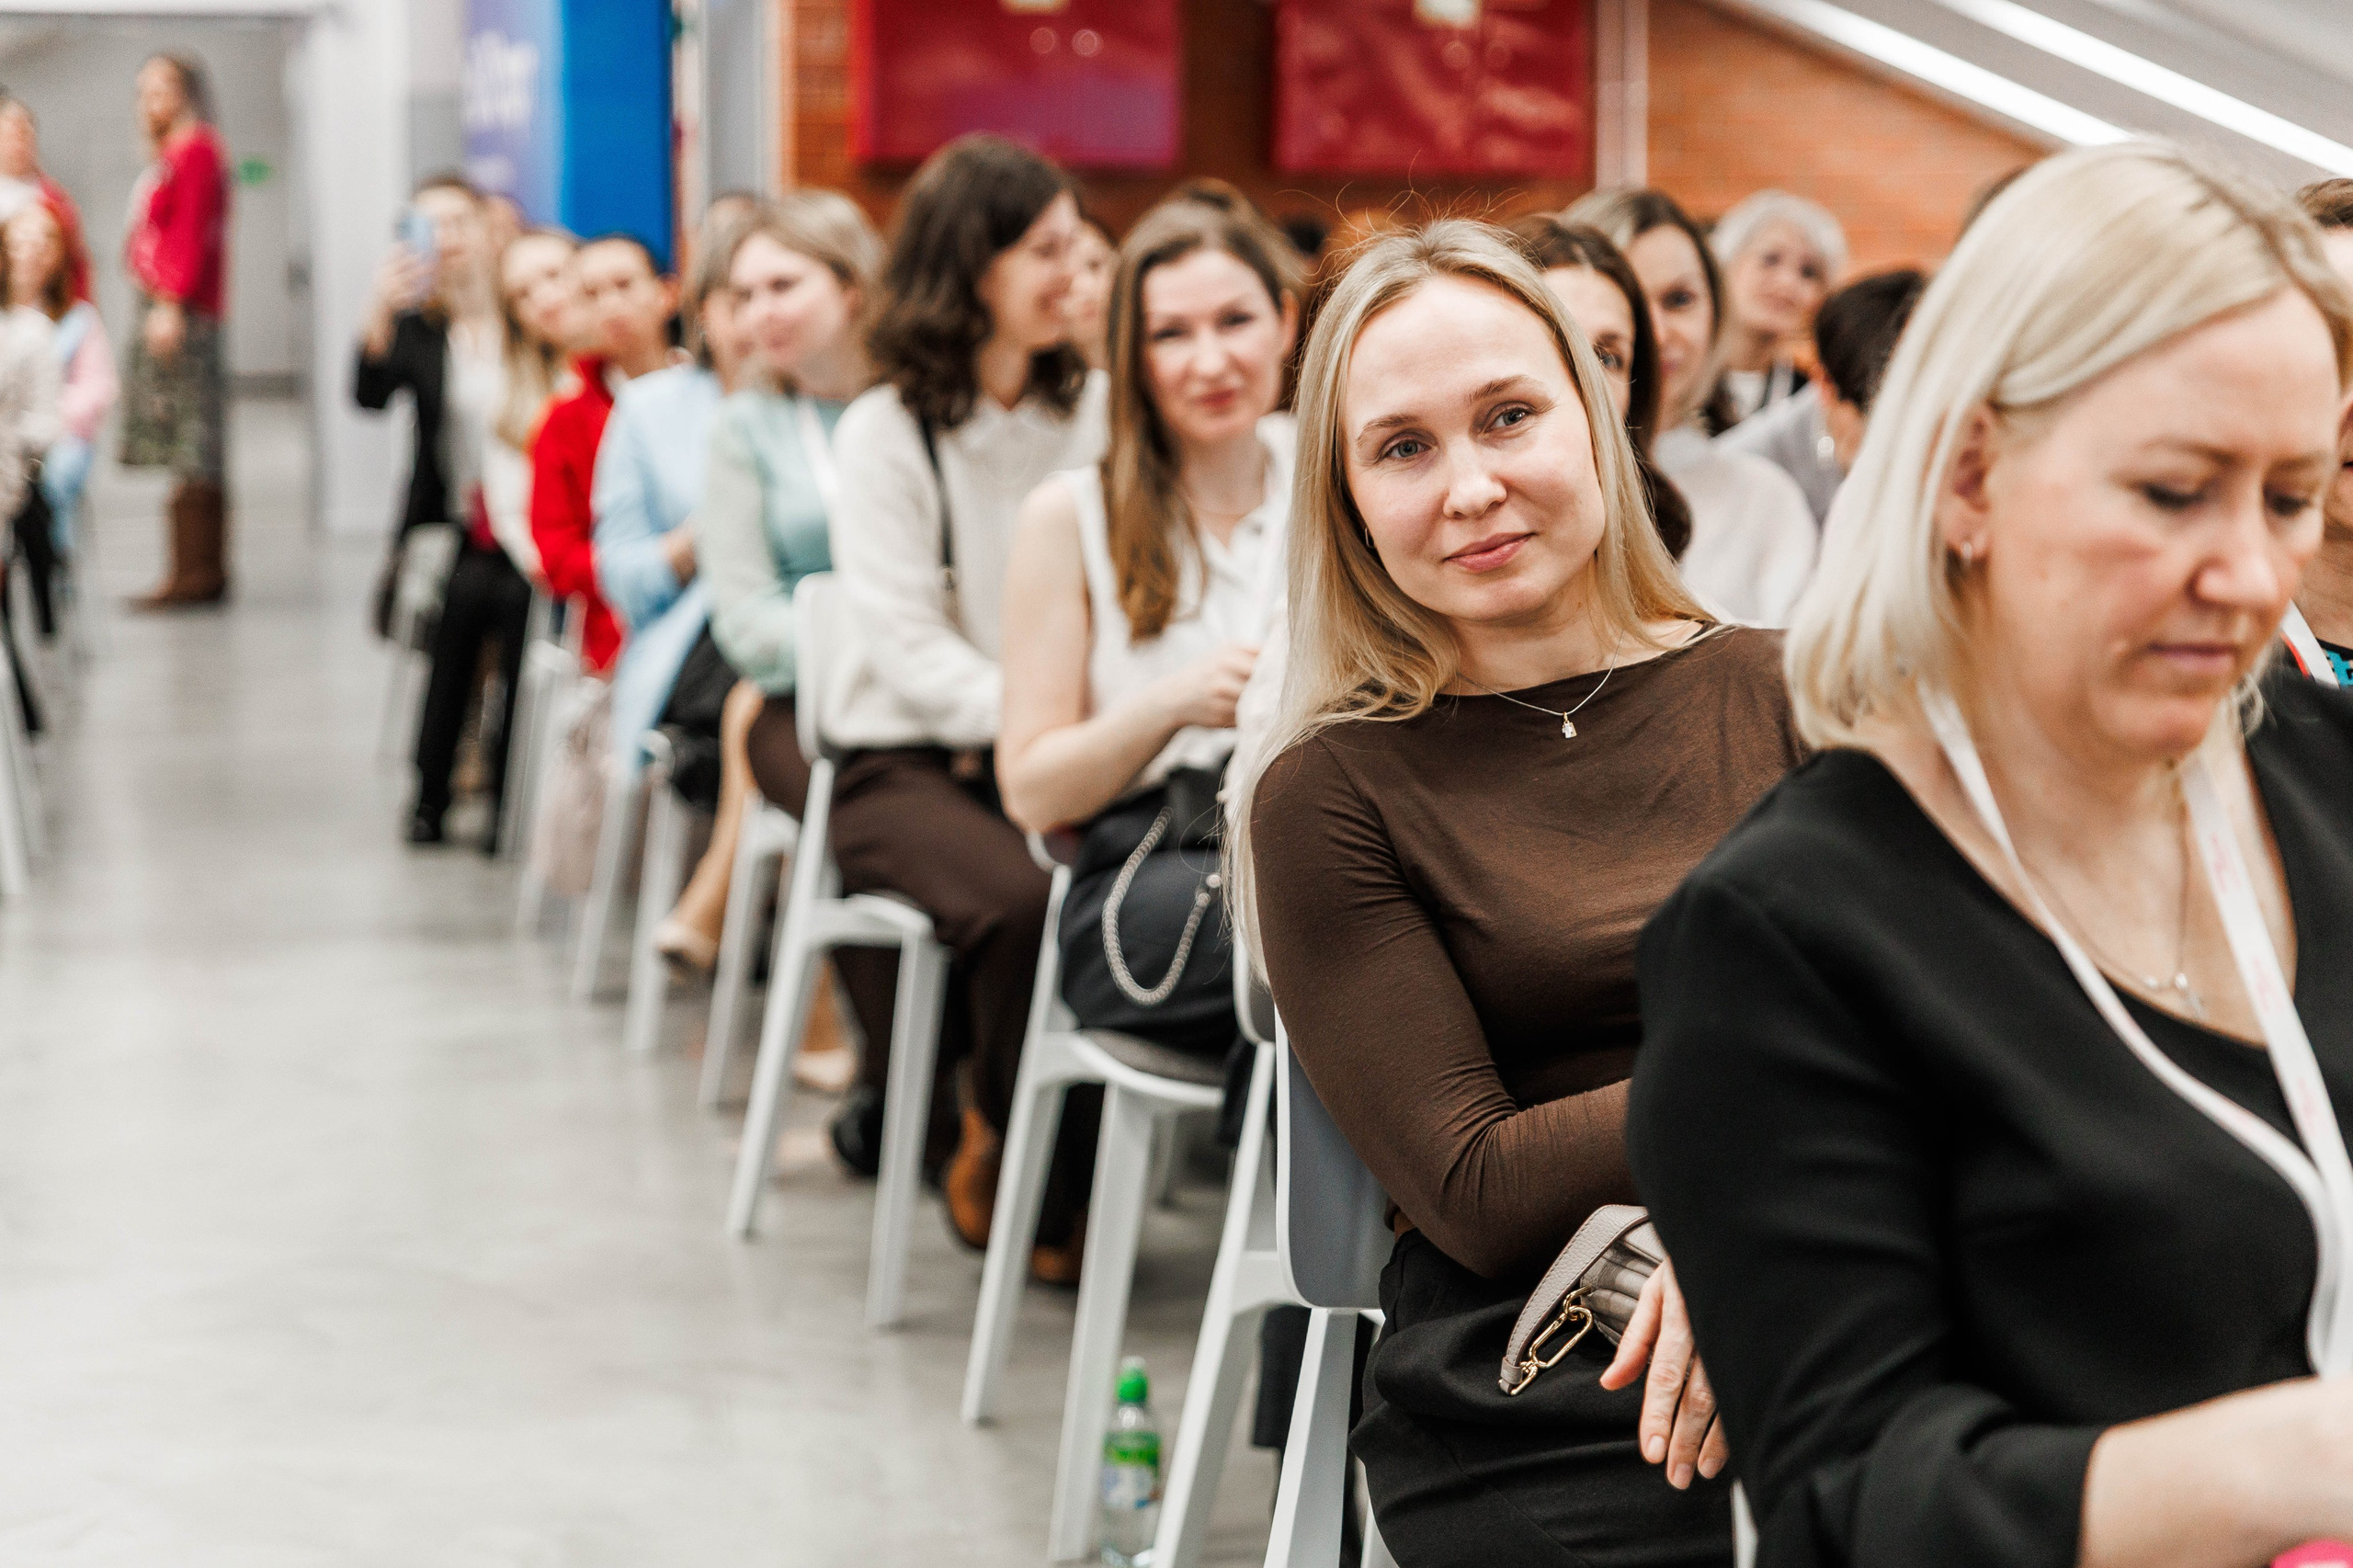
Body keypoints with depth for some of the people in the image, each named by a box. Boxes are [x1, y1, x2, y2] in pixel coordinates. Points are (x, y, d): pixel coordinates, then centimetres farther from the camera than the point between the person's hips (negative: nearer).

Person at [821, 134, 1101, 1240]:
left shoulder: (1094, 411, 13)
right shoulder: (886, 434, 0)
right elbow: (909, 649, -10)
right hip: (911, 763, -3)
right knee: (1024, 900, -35)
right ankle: (1001, 1161, -9)